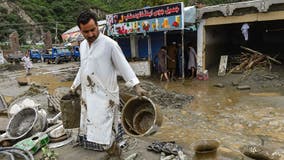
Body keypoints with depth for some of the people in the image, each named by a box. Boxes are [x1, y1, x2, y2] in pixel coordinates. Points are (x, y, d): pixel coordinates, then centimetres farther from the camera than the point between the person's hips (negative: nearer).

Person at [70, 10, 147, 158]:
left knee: (106, 133, -4)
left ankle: (114, 153, 17)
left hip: (104, 95, -7)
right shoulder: (82, 45, 9)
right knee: (90, 129, 15)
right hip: (87, 95, 7)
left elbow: (123, 66, -14)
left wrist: (136, 86, -21)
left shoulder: (109, 44, -13)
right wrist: (75, 86, 25)